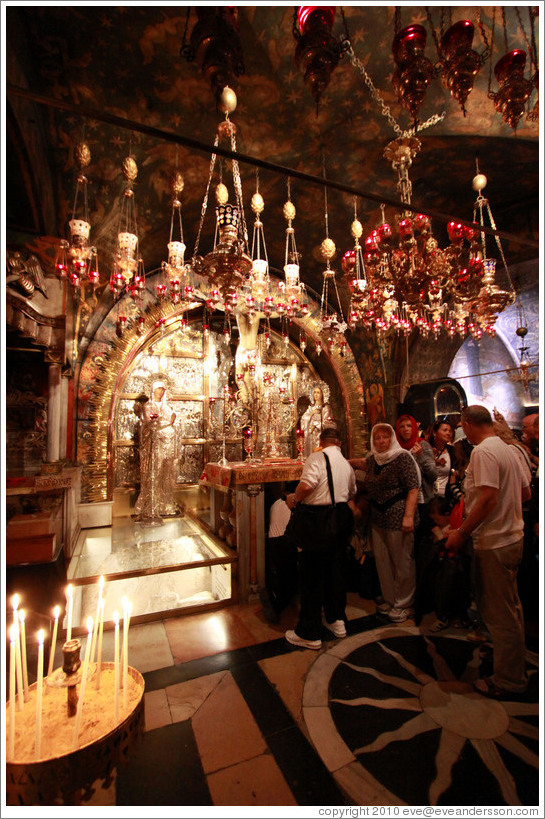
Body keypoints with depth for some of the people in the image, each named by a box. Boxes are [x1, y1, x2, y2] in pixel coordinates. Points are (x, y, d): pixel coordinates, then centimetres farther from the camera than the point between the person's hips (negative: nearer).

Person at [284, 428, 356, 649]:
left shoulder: (316, 458, -13)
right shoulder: (347, 464, 10)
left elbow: (306, 485, -26)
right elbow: (351, 493, 21)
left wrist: (294, 499, -8)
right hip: (342, 516, 8)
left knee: (312, 575, 4)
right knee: (336, 569, 20)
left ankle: (309, 633, 16)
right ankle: (336, 620, 35)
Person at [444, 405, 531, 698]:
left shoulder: (483, 451, -20)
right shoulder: (508, 449, 8)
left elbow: (488, 498, -26)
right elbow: (526, 492, 15)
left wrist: (461, 533, -20)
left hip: (494, 542, -10)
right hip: (513, 537, 10)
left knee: (500, 613, 5)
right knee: (510, 607, 24)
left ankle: (508, 680, 20)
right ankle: (515, 664, 41)